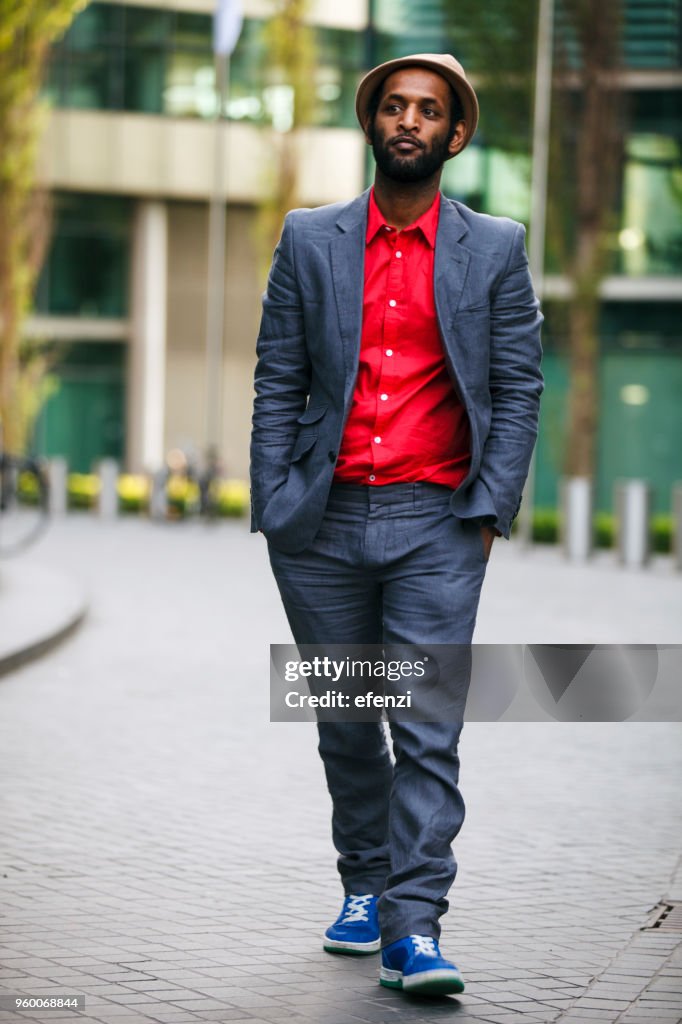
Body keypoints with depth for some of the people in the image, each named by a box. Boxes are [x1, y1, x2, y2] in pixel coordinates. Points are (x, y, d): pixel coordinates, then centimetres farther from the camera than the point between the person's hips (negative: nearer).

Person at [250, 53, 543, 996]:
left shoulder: (495, 250, 4)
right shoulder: (310, 241, 6)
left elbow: (518, 388, 4)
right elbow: (278, 383, 6)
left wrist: (490, 510, -5)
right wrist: (273, 509, -2)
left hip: (437, 526, -2)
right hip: (325, 523, 2)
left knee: (429, 731, -9)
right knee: (345, 724, 11)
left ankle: (413, 931, -10)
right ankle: (364, 888, 29)